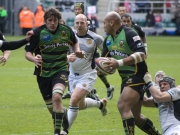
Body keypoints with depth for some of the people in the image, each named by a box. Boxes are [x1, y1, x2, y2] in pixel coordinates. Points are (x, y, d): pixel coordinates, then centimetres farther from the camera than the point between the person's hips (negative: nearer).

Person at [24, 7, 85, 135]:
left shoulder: (66, 30, -4)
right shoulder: (38, 32, -11)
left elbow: (74, 43, 18)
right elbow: (28, 53, -9)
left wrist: (78, 52, -2)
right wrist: (34, 59, -31)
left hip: (61, 70, -1)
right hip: (43, 73, 1)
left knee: (57, 97, -28)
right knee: (51, 107, 8)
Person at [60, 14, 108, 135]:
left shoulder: (95, 38, -13)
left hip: (87, 75, -5)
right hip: (73, 75, 5)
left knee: (74, 101, -21)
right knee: (81, 105, 17)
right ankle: (100, 104, 48)